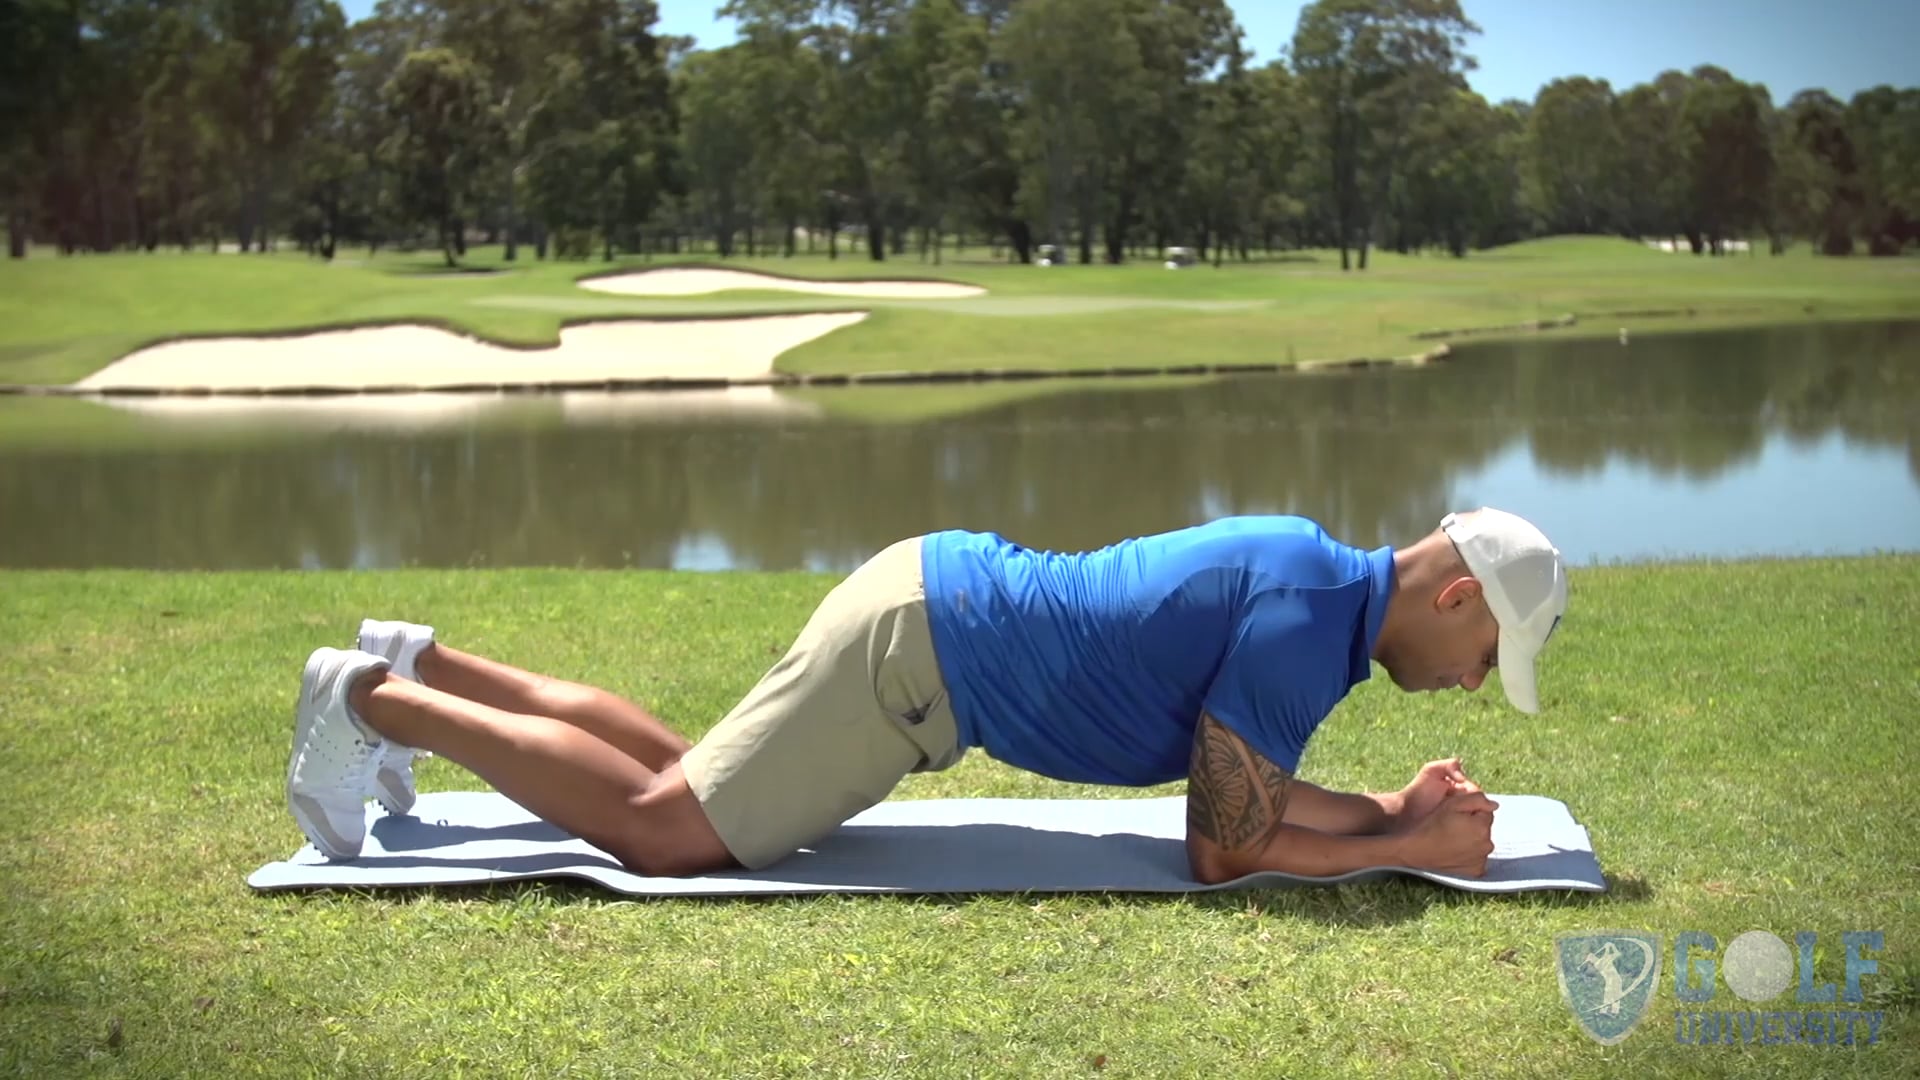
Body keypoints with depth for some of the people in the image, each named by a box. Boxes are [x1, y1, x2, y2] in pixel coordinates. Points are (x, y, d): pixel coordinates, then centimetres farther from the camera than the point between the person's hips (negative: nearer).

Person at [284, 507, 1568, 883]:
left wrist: (1387, 809, 7)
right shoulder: (1305, 621, -22)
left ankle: (423, 667, 26)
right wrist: (1408, 849, -11)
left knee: (680, 772, 22)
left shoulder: (1310, 570, 8)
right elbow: (1222, 850, -18)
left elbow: (1246, 782, 18)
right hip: (919, 656, -9)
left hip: (930, 595, 9)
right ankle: (375, 700, 2)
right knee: (657, 830, -5)